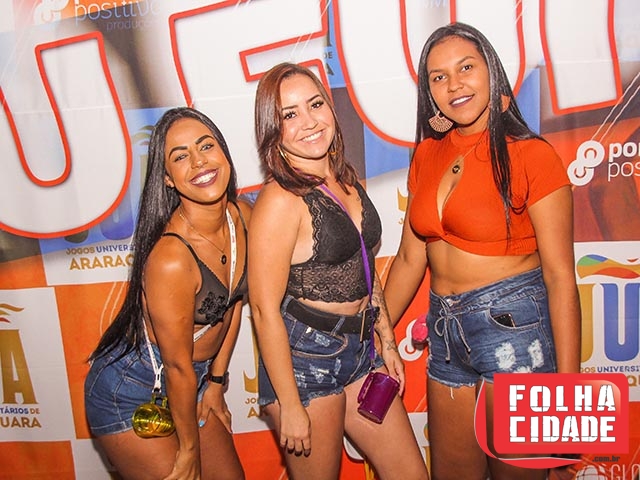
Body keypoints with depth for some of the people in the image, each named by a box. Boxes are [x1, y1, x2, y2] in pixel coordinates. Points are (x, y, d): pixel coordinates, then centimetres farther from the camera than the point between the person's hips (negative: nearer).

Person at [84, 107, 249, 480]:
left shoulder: (242, 216, -9)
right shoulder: (171, 257, -32)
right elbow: (178, 366, -20)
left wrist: (216, 384, 9)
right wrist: (189, 450, -7)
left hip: (192, 382, 7)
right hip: (130, 395, -6)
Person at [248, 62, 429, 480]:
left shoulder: (348, 181, 5)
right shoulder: (281, 200, -19)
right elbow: (264, 309, -18)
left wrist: (388, 342, 15)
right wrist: (289, 406, -15)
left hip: (360, 351, 7)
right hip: (303, 358, -7)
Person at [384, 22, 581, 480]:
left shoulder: (530, 154, -10)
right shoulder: (428, 155, 6)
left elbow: (560, 276, -11)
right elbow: (410, 257, 9)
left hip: (514, 325, -5)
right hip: (446, 333, 6)